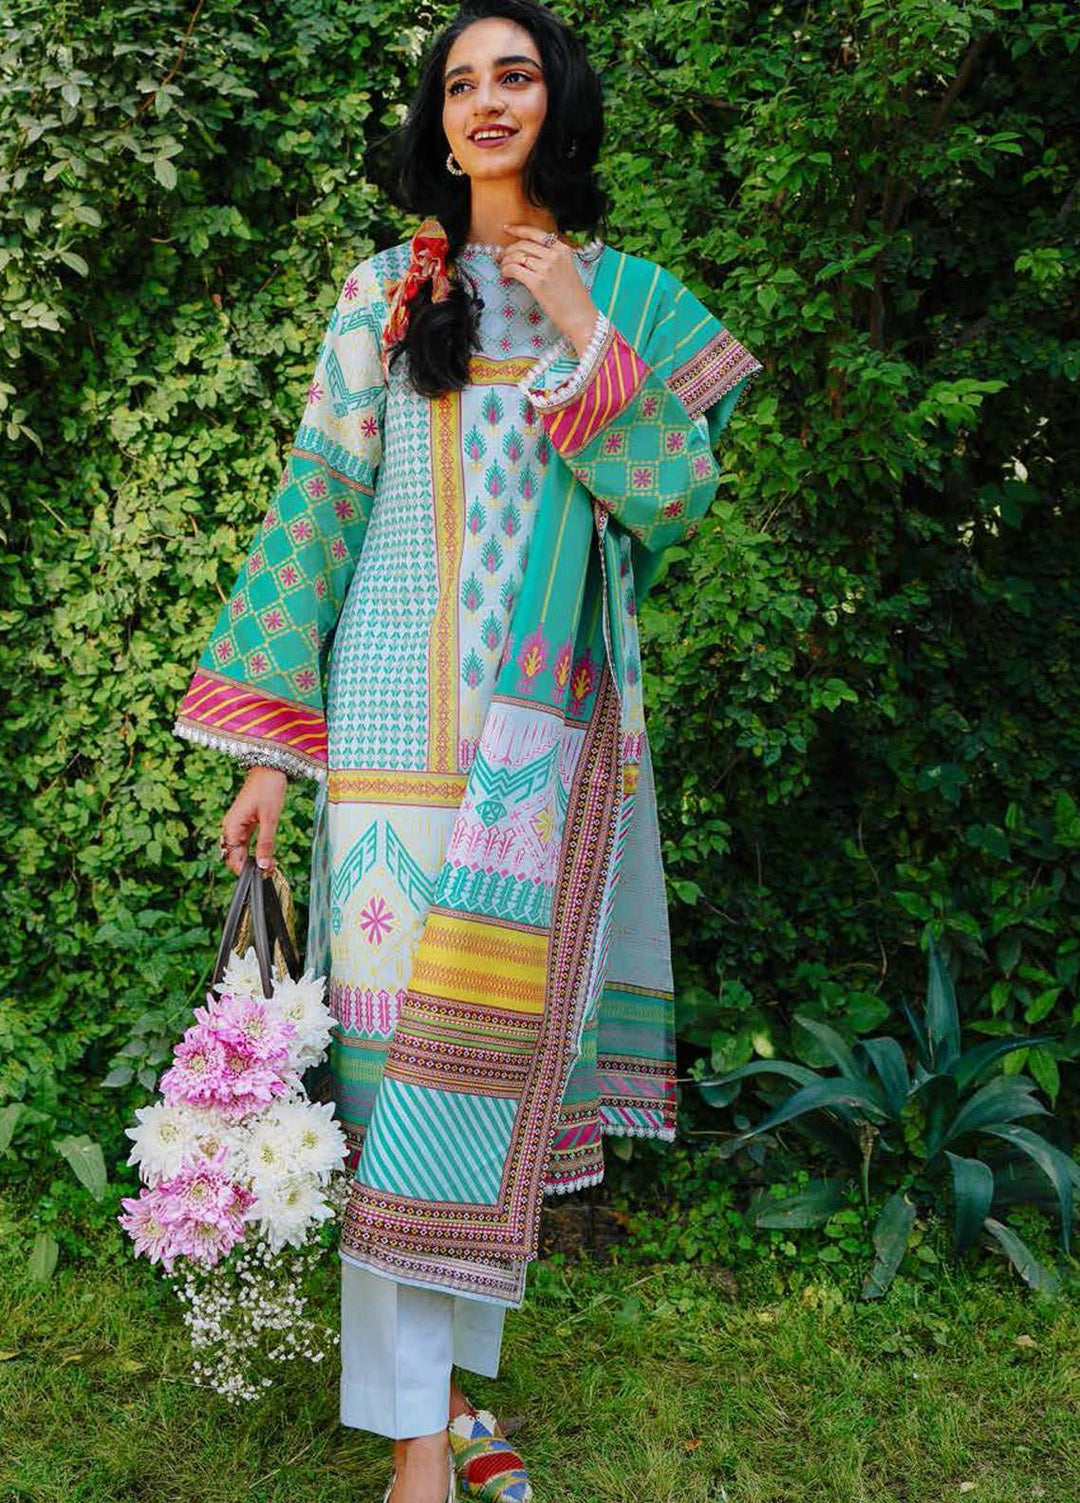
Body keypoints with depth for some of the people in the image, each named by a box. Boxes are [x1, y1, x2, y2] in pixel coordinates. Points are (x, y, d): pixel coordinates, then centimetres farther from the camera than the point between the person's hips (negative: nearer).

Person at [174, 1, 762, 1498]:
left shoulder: (631, 295, 12)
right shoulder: (387, 289, 9)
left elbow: (678, 494, 2)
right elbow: (319, 499, 4)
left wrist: (582, 334, -7)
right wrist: (268, 746, -2)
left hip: (556, 718, 2)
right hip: (404, 701, -1)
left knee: (505, 1034, 3)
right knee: (400, 1035, -5)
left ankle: (452, 1378, 17)